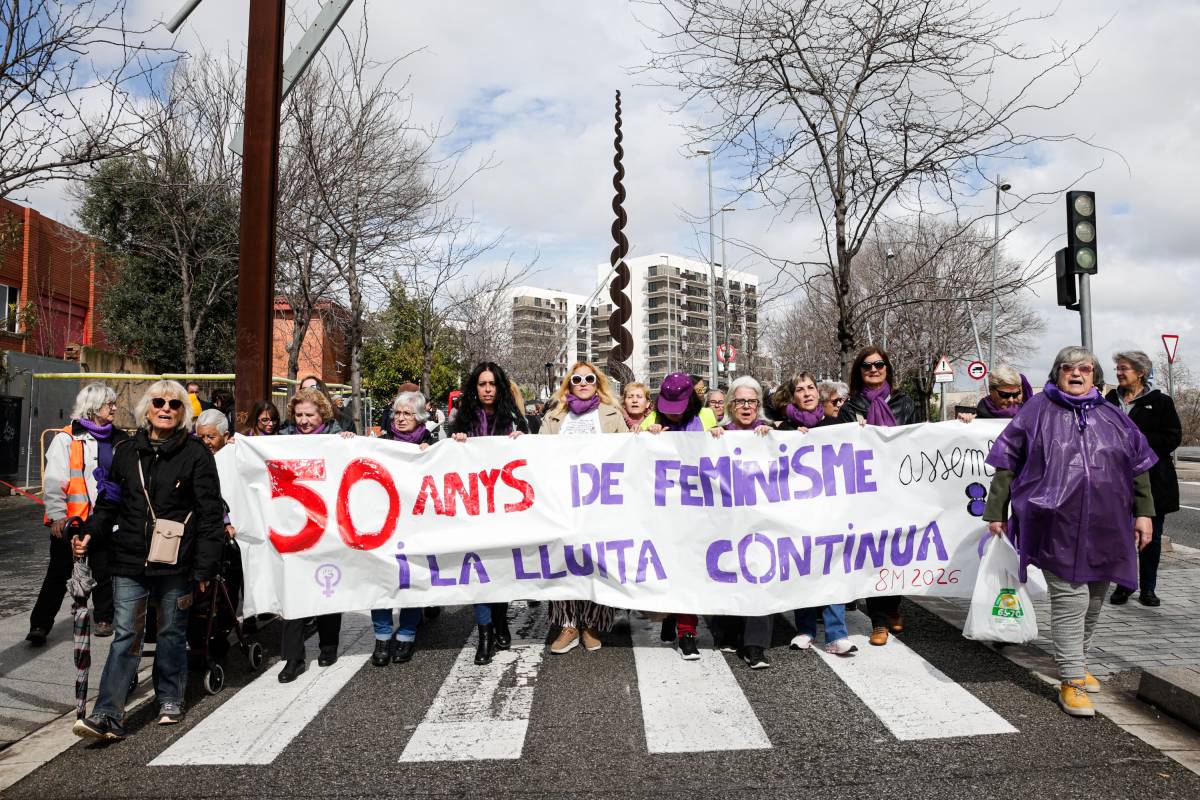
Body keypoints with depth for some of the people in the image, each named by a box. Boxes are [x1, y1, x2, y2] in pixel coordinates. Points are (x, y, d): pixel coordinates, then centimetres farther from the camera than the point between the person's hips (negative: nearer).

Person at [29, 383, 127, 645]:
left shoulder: (118, 439, 9)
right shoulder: (67, 438, -5)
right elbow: (54, 480, -10)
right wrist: (57, 514, -17)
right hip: (72, 520, -4)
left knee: (104, 571, 12)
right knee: (58, 573, 3)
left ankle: (104, 618, 25)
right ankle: (40, 625, 13)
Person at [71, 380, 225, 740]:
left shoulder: (196, 454, -3)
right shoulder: (126, 451, 8)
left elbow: (210, 514, -5)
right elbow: (109, 503, 15)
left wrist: (205, 566, -8)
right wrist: (91, 533, -4)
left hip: (175, 563, -2)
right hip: (129, 562, 2)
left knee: (172, 633, 12)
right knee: (126, 635, -1)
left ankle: (170, 700, 27)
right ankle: (107, 715, 2)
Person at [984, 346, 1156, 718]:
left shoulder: (1113, 417, 13)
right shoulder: (1036, 411, 0)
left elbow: (1139, 466, 17)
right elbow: (1006, 463, 0)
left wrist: (1144, 513, 10)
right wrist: (996, 511, -1)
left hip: (1105, 529, 5)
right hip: (1058, 529, -5)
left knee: (1093, 598, 15)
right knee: (1070, 597, -8)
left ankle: (1076, 661, 34)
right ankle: (1071, 681, -1)